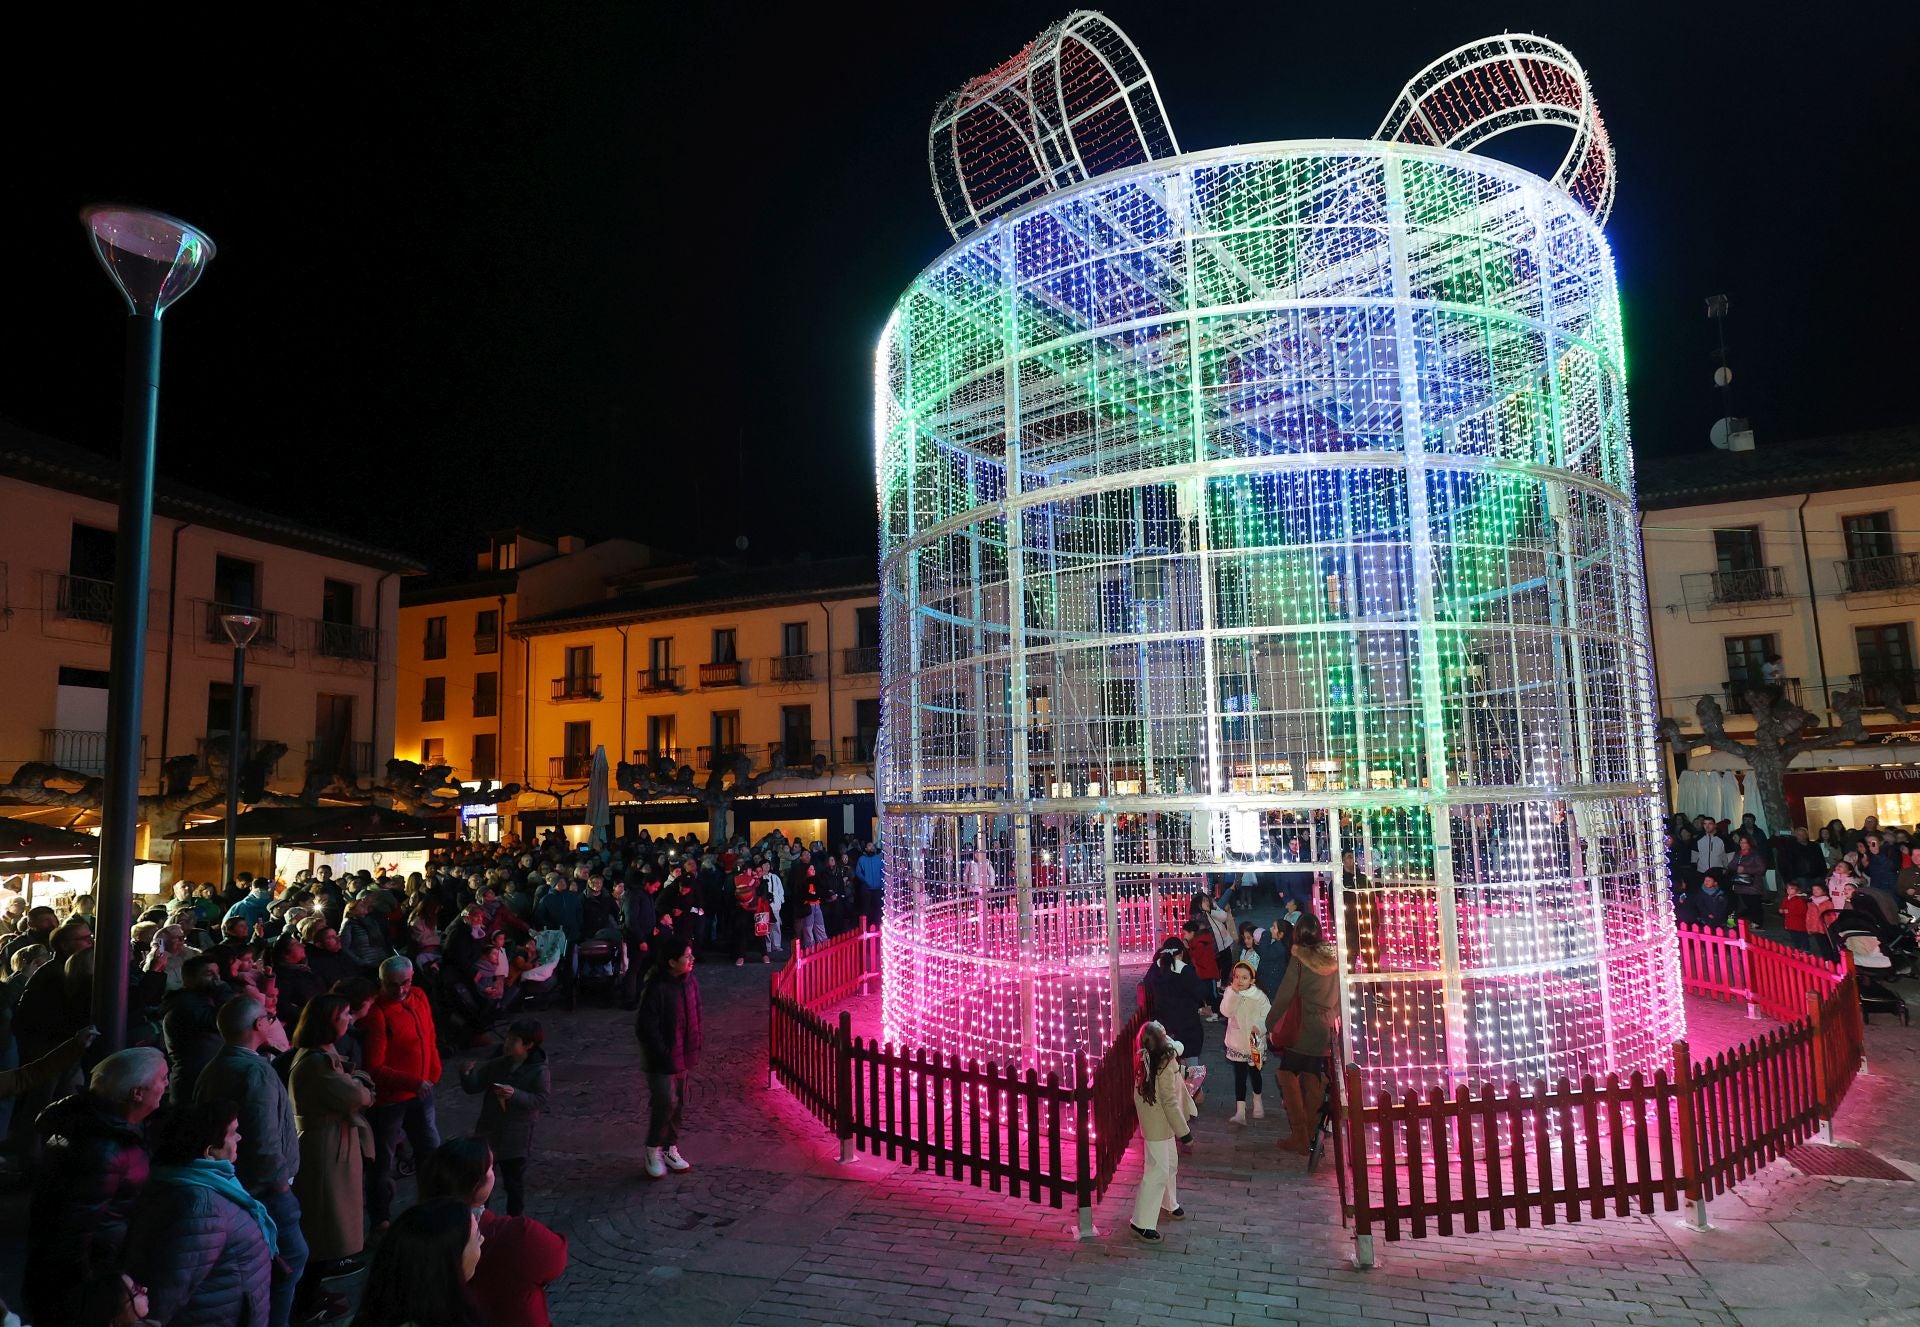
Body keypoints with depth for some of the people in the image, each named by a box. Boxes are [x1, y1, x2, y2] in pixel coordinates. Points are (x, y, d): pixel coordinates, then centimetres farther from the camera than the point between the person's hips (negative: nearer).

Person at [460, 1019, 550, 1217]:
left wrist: (515, 1094, -30)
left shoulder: (539, 1071, -14)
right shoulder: (497, 1065, -1)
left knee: (515, 1182, 9)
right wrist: (466, 1074, -21)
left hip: (516, 1138, -4)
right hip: (488, 1133, 4)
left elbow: (541, 1100, -18)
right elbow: (473, 1087, 0)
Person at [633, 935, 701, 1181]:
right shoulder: (657, 988, -23)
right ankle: (653, 1151, 12)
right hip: (661, 1059, -7)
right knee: (665, 1101, -9)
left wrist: (694, 1048, 8)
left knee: (678, 1101, 15)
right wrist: (664, 1054, -18)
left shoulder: (691, 981, -1)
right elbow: (646, 1027, -20)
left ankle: (670, 1148, 31)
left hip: (683, 1054, 7)